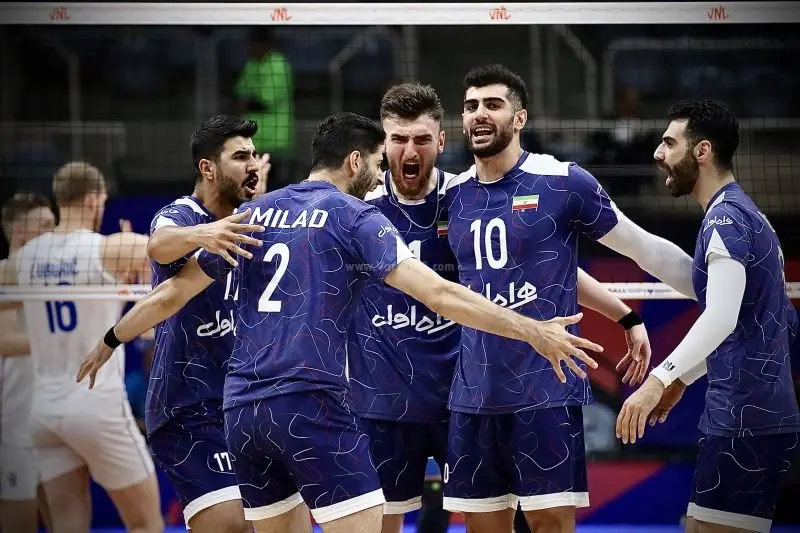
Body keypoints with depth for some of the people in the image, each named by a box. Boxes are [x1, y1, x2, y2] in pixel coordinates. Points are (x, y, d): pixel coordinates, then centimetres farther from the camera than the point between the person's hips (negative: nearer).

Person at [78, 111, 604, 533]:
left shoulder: (251, 215, 14)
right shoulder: (357, 216, -2)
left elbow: (171, 294, 19)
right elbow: (438, 294, -12)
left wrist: (111, 340, 34)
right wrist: (532, 330, -12)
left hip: (243, 410, 7)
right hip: (311, 405, -7)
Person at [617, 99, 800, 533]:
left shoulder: (726, 217, -13)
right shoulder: (736, 213, 19)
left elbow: (722, 318, -27)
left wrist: (659, 379, -35)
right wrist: (683, 378, 30)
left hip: (744, 418, -10)